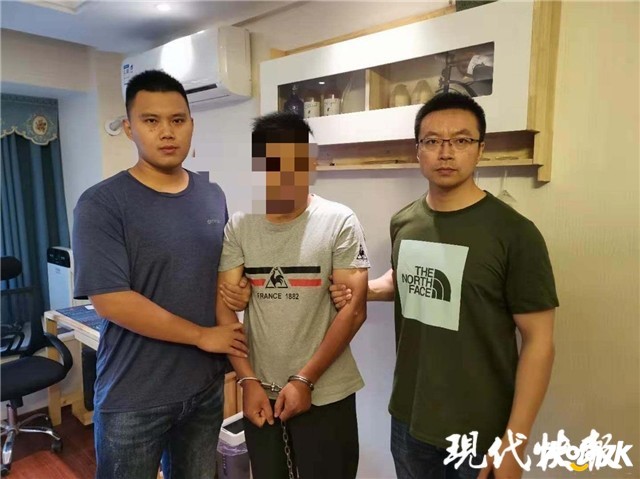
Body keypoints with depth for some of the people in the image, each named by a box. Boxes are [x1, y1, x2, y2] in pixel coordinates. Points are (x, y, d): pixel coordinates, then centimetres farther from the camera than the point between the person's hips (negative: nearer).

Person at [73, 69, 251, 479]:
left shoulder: (213, 196, 3)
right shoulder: (102, 204, -14)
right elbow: (111, 301, -21)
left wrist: (238, 290, -7)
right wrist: (202, 335, -16)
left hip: (206, 385, 5)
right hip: (133, 396, -4)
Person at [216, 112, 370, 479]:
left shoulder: (339, 222, -11)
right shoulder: (238, 226, -2)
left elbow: (353, 310, -12)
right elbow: (225, 307, -1)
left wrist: (304, 380, -13)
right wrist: (248, 380, -6)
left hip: (325, 394, -3)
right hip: (260, 392, 3)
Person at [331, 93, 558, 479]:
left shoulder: (514, 233, -16)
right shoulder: (403, 222, -1)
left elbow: (539, 340, -13)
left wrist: (514, 442, -14)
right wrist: (361, 290, -2)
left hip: (479, 432, -4)